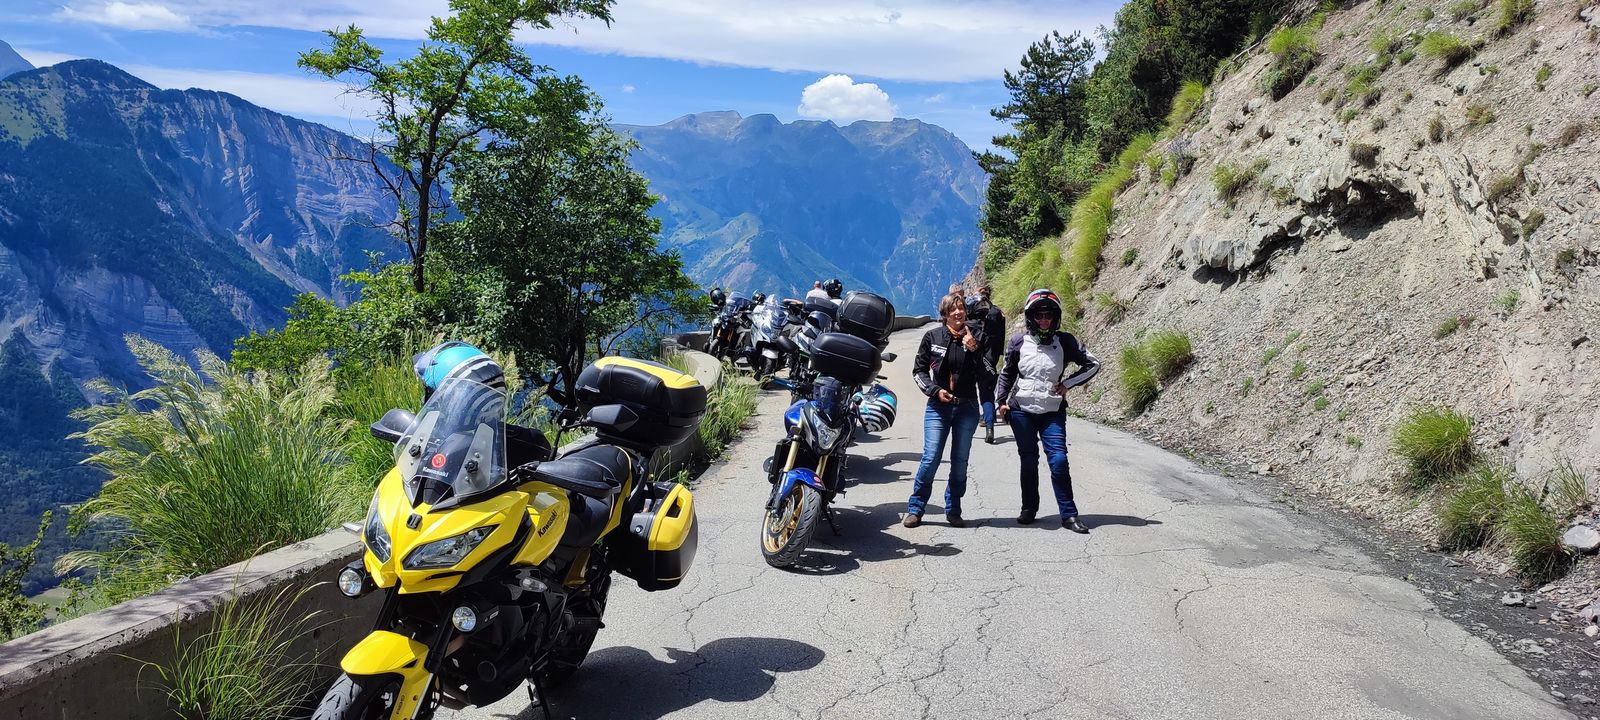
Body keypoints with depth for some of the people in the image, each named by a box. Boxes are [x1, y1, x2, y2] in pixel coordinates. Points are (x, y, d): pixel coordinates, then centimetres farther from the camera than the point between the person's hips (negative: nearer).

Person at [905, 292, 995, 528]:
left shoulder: (977, 338, 0)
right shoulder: (932, 337, -1)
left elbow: (988, 378, -5)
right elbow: (919, 370, 6)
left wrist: (974, 350, -16)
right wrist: (935, 390, -8)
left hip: (967, 408, 2)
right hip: (938, 406, -2)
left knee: (960, 461, 7)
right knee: (931, 458, -9)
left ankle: (953, 510, 18)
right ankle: (915, 509, 3)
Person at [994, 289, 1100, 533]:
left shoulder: (1065, 341, -1)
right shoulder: (1019, 341, 1)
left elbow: (1092, 364, 6)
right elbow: (1007, 373, 13)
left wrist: (1067, 384, -1)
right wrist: (1002, 400, 6)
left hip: (1053, 412, -1)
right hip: (1021, 410, 1)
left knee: (1058, 460, -10)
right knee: (1029, 461, 6)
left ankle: (1069, 515, -4)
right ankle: (1029, 509, 21)